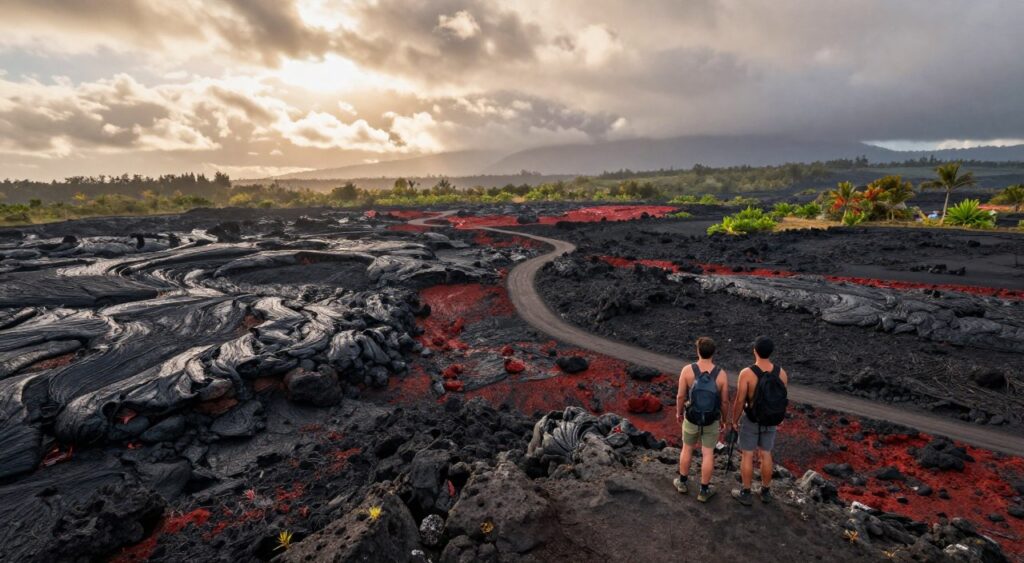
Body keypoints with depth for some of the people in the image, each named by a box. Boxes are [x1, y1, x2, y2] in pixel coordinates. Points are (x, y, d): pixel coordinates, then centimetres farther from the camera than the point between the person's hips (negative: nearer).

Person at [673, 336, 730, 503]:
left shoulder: (687, 370, -22)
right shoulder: (721, 374, -19)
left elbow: (680, 396, -14)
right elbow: (724, 401, -8)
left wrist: (679, 412, 6)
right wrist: (723, 419, 10)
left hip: (692, 418, 0)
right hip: (711, 420, 0)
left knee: (687, 448, 23)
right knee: (708, 454, 17)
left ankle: (682, 482, 38)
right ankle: (704, 491, 31)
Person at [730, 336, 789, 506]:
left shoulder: (746, 373, -28)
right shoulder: (781, 373, -14)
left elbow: (739, 402, -20)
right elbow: (782, 399, -1)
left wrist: (734, 420, -2)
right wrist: (777, 420, 17)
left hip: (751, 420, -4)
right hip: (770, 421, 4)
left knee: (747, 455, 12)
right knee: (766, 455, 21)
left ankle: (745, 494, 24)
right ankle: (765, 492, 36)